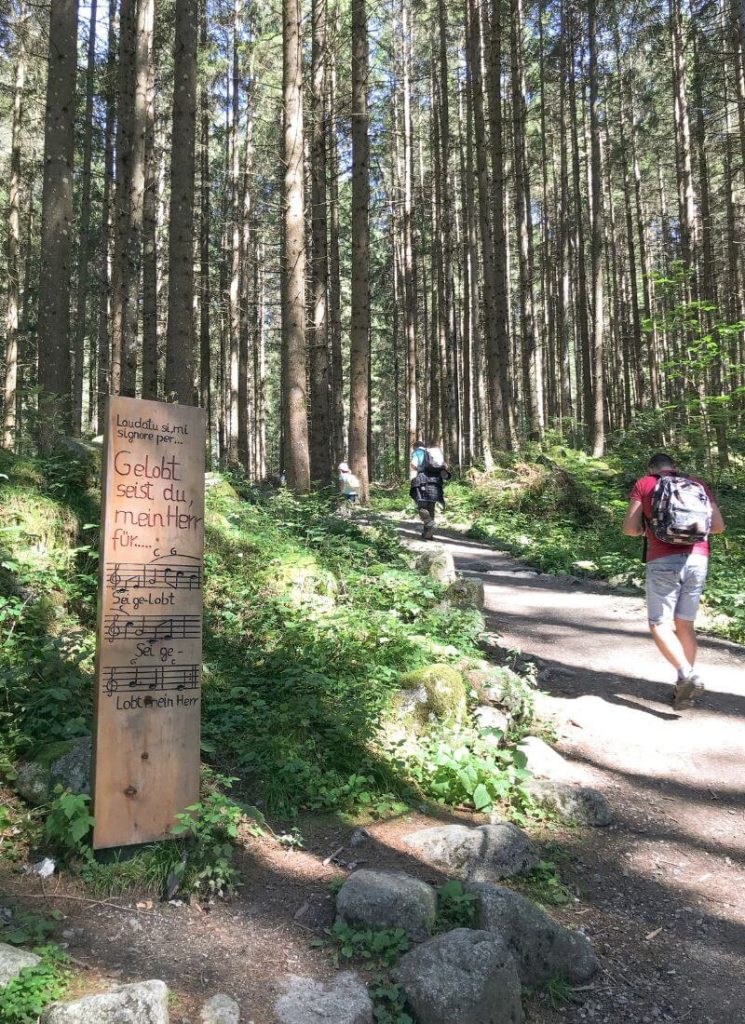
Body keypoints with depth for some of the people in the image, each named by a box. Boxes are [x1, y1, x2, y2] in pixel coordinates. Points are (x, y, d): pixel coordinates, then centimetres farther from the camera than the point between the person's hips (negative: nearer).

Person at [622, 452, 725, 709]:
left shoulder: (644, 484, 8)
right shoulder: (699, 485, 16)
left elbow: (629, 528, 3)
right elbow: (719, 526, 14)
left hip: (663, 561, -4)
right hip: (697, 559, 4)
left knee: (659, 625, 1)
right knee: (685, 624, 13)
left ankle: (687, 676, -17)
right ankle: (686, 686, 15)